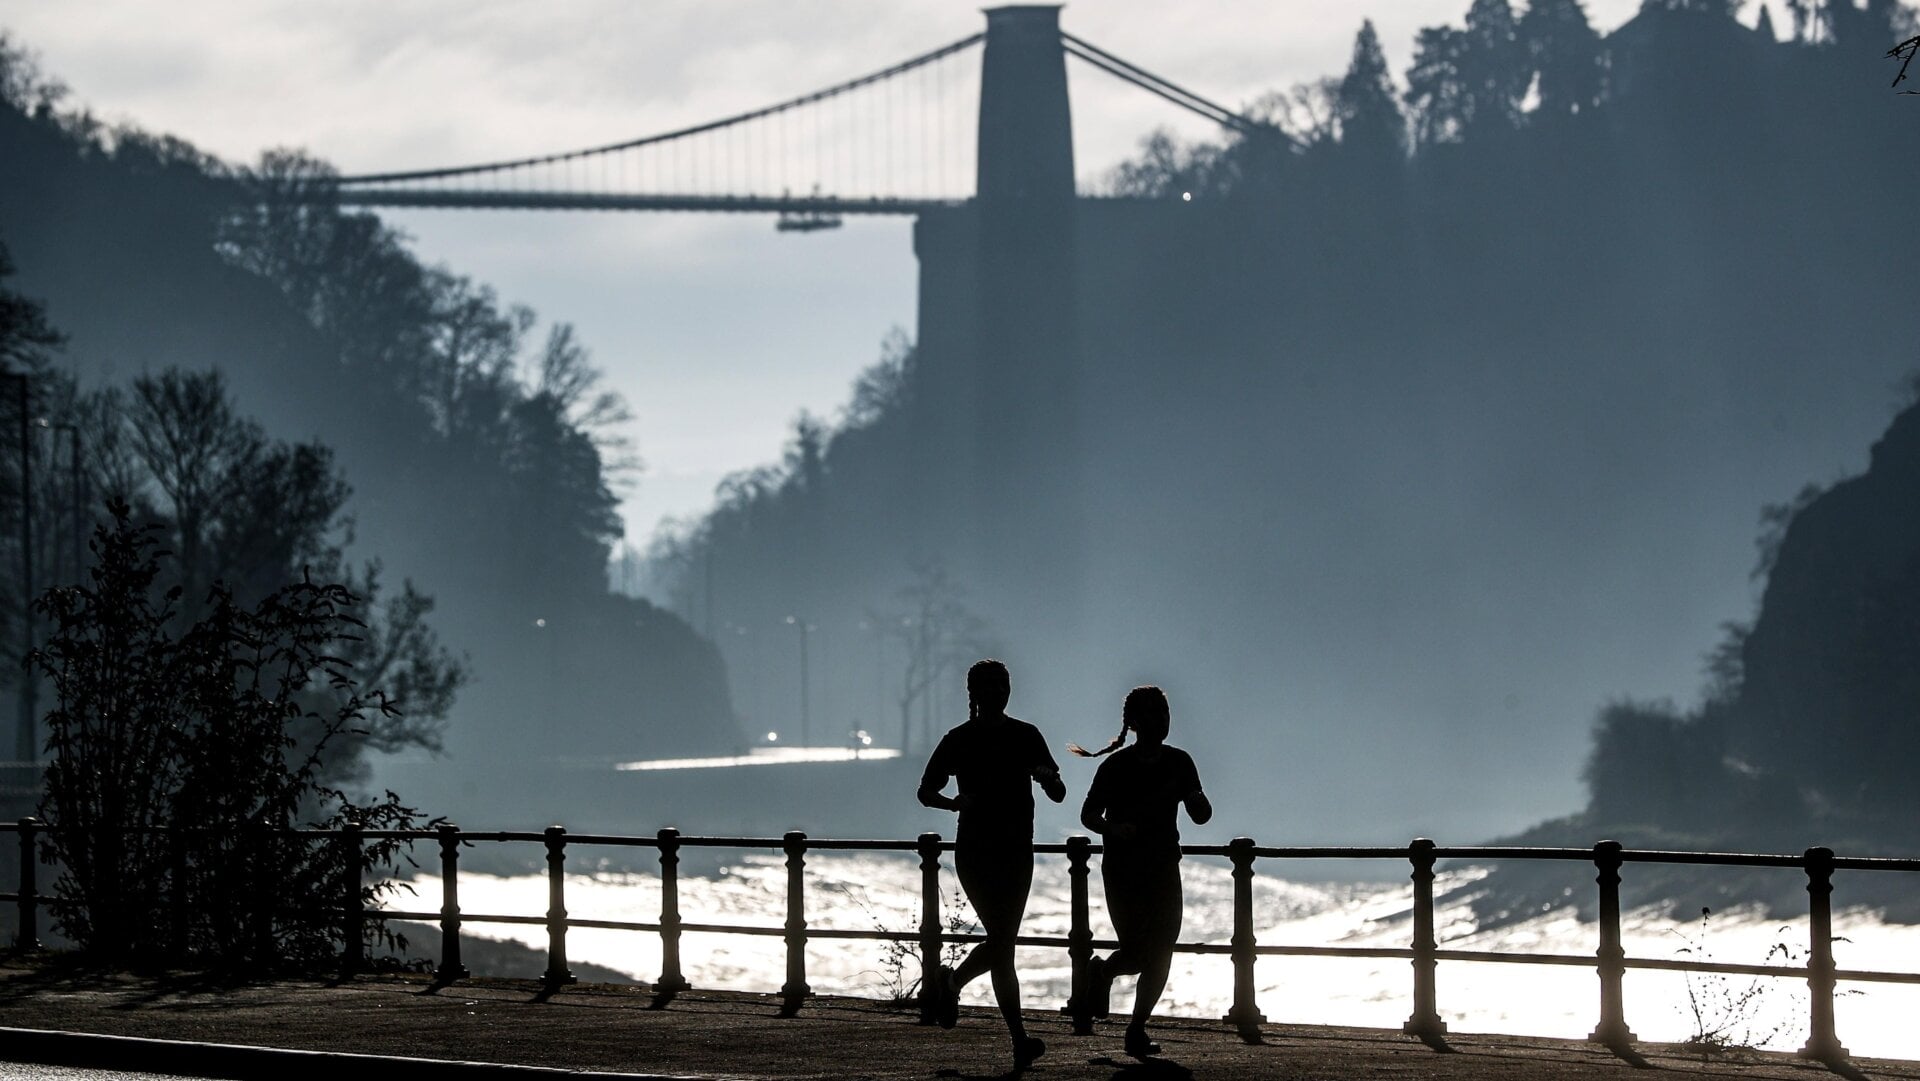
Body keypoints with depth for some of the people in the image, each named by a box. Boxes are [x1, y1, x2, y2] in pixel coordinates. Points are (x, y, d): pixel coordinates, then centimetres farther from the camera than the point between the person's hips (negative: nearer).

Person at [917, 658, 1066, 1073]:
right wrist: (955, 802, -13)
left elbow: (1059, 795, 5)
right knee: (1001, 944, -13)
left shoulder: (1026, 737, 6)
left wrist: (1047, 776, -18)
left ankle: (950, 981, 34)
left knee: (1001, 942, 7)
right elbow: (926, 791, 8)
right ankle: (1020, 1038, -10)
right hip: (975, 850, -4)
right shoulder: (959, 740, 1)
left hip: (1016, 851, 4)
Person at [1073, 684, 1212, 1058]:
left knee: (1160, 955, -1)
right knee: (1138, 952, -10)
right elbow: (1089, 815, 0)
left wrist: (1197, 801, -19)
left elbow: (1200, 816, 4)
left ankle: (1137, 1028, 15)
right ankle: (1101, 971, 25)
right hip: (1123, 870, -4)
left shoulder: (1179, 763, 4)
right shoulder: (1116, 766, -6)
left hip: (1163, 869, 4)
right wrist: (1112, 828, -20)